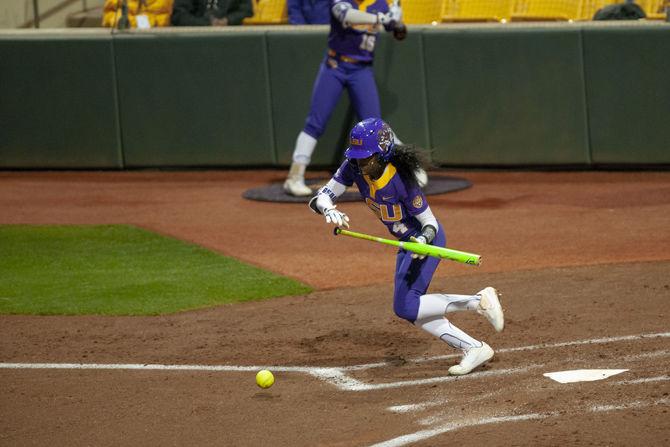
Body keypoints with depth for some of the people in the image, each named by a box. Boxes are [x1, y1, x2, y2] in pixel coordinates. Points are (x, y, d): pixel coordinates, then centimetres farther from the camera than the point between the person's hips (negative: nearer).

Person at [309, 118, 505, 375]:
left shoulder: (401, 180, -31)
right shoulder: (353, 168, -14)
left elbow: (431, 224, -22)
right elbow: (319, 199, -15)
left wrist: (423, 241, -43)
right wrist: (330, 212, -37)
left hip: (427, 239, -8)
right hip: (407, 242, 8)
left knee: (405, 306, -17)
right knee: (412, 309, 9)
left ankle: (479, 301, -11)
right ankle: (474, 349, 12)